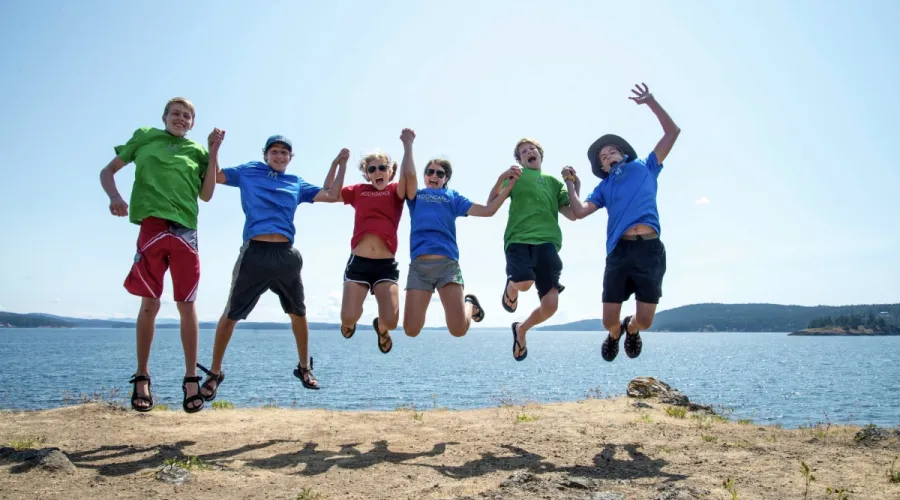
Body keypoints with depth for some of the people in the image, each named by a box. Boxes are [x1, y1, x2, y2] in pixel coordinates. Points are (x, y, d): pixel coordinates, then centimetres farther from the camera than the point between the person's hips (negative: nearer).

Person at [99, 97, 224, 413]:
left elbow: (206, 195, 9)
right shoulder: (145, 137, 16)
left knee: (186, 305, 0)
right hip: (152, 227, -1)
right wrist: (114, 196, -4)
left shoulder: (197, 150, 17)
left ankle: (191, 378, 6)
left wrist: (213, 154, 4)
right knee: (150, 304, 2)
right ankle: (142, 378, 14)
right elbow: (108, 171, 16)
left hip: (185, 230, 1)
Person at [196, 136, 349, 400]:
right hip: (254, 252, -2)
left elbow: (331, 195, 13)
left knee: (298, 313, 11)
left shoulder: (297, 183, 18)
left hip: (286, 255, 3)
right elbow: (213, 176, 10)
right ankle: (214, 373, 17)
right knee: (231, 314, 1)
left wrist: (339, 163, 13)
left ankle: (304, 368, 27)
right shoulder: (248, 171, 14)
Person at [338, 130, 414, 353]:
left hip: (386, 264, -1)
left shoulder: (395, 191, 7)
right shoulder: (358, 191, 12)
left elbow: (410, 175, -12)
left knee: (391, 321, -12)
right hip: (358, 262, 1)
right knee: (348, 318, -8)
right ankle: (351, 322, 33)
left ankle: (380, 327, 28)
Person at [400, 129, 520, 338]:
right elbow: (409, 176, -3)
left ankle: (469, 304, 25)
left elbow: (488, 210, 13)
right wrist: (408, 145, 3)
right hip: (419, 264, 0)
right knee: (411, 330, -9)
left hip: (448, 263, 0)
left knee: (459, 330, -12)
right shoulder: (416, 195, 20)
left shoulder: (453, 197, 21)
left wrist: (509, 184, 8)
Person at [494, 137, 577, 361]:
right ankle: (511, 286, 9)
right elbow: (490, 205, 8)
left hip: (546, 241, 3)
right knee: (524, 283, -33)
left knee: (550, 304, -11)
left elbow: (572, 215, 19)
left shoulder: (554, 181, 25)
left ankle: (521, 329, 21)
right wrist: (502, 180, -5)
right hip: (518, 239, -2)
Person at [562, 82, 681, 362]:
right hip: (619, 250, 1)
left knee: (645, 320, -4)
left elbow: (672, 132, 14)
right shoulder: (604, 187, 21)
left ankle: (631, 330, 33)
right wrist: (571, 185, 8)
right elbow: (580, 212, 6)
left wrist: (650, 102, 11)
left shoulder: (645, 168, 19)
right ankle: (615, 335, 33)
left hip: (650, 249, -1)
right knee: (609, 319, -3)